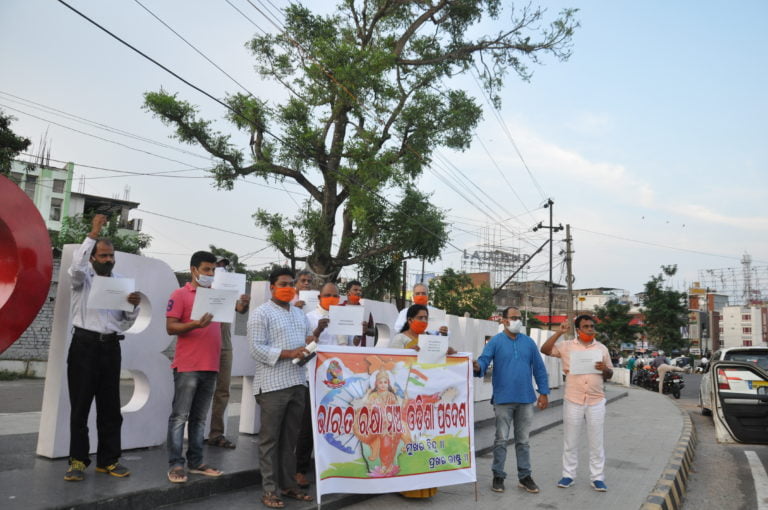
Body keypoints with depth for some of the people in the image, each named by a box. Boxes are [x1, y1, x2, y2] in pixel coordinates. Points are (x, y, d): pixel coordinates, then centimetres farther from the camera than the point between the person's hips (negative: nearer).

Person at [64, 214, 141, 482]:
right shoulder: (83, 278, 2)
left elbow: (127, 322, 10)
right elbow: (77, 265, -24)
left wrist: (135, 305, -11)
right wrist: (93, 234, -22)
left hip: (111, 346, 3)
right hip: (84, 345, -3)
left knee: (110, 406, 7)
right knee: (80, 405, 2)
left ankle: (108, 459, 16)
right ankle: (78, 460, 12)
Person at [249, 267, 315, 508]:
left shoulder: (300, 314, 18)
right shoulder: (261, 314, -5)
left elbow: (308, 339, 23)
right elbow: (257, 349, -14)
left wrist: (312, 341, 0)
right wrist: (288, 353, -19)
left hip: (298, 383, 7)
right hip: (272, 385, -7)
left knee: (290, 437, 13)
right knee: (270, 439, 1)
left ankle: (288, 484, 22)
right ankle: (269, 489, 8)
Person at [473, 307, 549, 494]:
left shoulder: (529, 342, 8)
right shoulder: (495, 342, -2)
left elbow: (539, 368, 9)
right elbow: (484, 360, -15)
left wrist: (543, 392, 5)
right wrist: (478, 367, -39)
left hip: (526, 399, 3)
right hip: (503, 399, -3)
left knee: (523, 440, 12)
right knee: (501, 440, 5)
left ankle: (525, 476, 22)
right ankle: (498, 476, 16)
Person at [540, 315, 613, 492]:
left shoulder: (602, 348, 7)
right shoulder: (567, 346, 1)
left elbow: (609, 375, 13)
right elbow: (545, 350, -8)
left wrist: (605, 369, -11)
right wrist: (559, 332, -12)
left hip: (596, 401, 1)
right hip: (573, 401, -1)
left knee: (596, 442, 7)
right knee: (570, 441, 8)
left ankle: (597, 478, 17)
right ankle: (568, 475, 19)